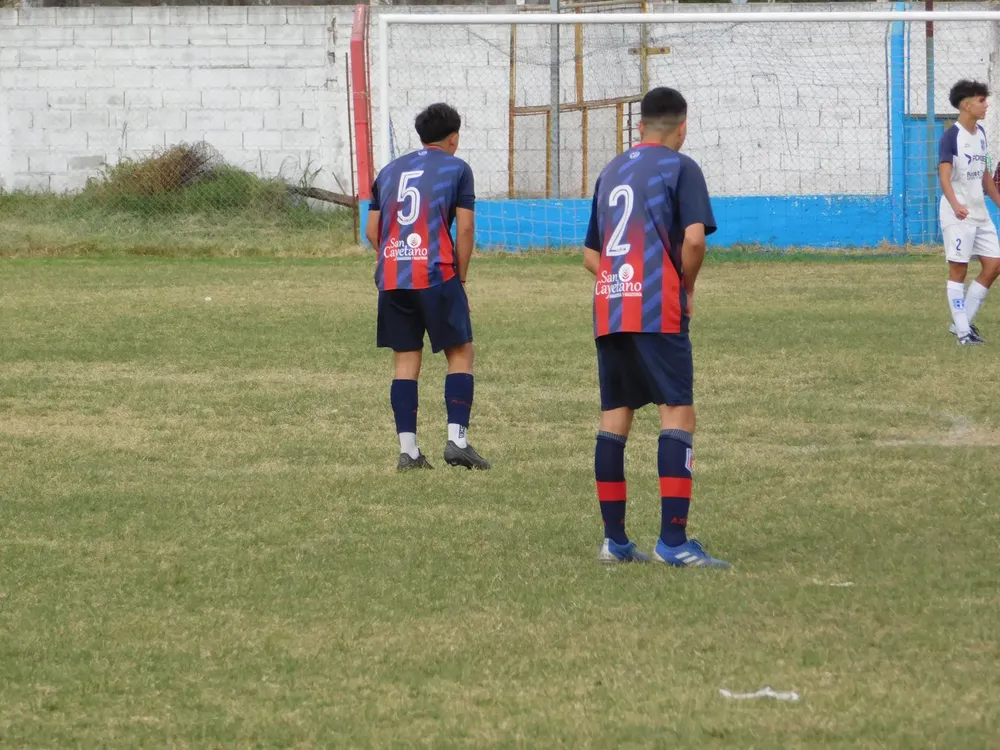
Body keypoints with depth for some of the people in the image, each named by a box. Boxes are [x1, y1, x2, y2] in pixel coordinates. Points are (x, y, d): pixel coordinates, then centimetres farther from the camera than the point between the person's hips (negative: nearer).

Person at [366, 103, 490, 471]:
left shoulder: (389, 171, 18)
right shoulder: (456, 168, 4)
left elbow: (372, 230, 14)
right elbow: (465, 228, -3)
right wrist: (460, 277, 5)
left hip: (391, 277, 4)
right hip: (437, 274, -4)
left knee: (405, 360, 6)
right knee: (460, 353, 5)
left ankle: (408, 450, 1)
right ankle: (457, 439, -6)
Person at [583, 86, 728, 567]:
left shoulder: (610, 172, 19)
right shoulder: (680, 168, -1)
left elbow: (591, 255, 21)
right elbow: (694, 239, -14)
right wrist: (687, 287, 1)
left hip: (608, 309, 7)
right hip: (657, 311, -7)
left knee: (614, 419, 9)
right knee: (677, 414, -7)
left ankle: (615, 540, 11)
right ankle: (673, 541, -16)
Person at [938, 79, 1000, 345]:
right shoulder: (951, 137, -14)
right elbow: (944, 176, -25)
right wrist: (956, 205, -40)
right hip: (957, 216, -8)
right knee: (958, 270, -4)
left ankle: (962, 322, 14)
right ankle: (963, 332, 1)